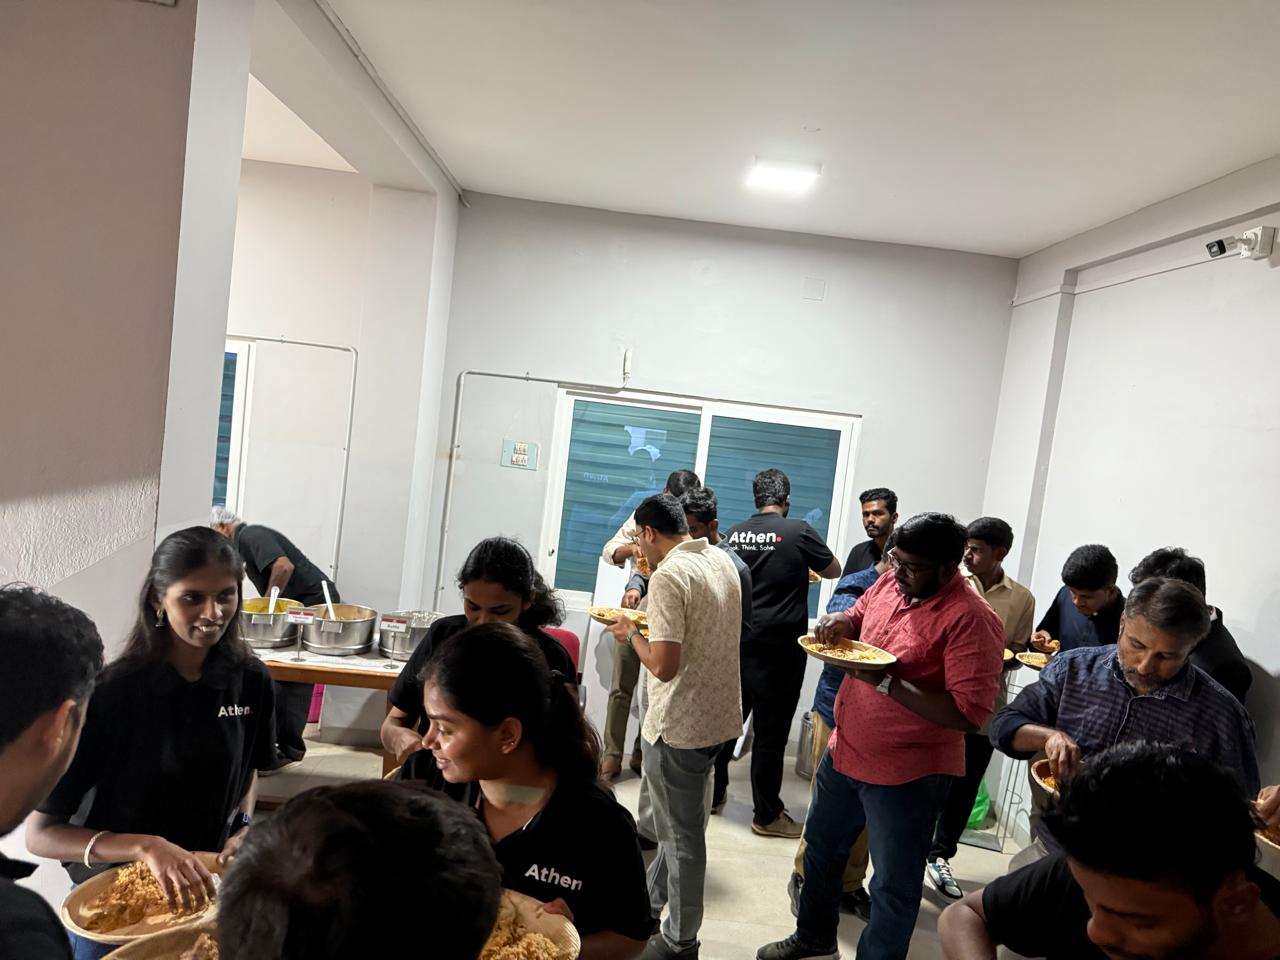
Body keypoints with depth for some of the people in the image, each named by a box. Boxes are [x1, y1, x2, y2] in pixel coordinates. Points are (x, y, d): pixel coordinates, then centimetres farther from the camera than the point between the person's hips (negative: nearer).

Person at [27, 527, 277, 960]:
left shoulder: (250, 680, -12)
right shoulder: (111, 693, -24)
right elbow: (41, 833, -19)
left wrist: (244, 830, -10)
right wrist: (146, 847, -32)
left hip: (207, 887, 3)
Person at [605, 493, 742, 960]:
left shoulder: (668, 576, -22)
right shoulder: (722, 560, 4)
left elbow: (664, 666, -26)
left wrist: (630, 634, -9)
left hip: (679, 725, -9)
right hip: (718, 715, 9)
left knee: (681, 835, 8)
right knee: (685, 824, 24)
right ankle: (648, 900, 44)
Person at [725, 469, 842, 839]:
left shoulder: (735, 533, 3)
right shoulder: (798, 531, -10)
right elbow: (833, 571, 4)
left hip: (738, 641, 5)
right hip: (778, 647, -5)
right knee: (771, 734, 4)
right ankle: (767, 815, 14)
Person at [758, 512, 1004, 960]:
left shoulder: (971, 619, -23)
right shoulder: (890, 582, -1)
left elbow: (967, 713, -27)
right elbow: (860, 616, 18)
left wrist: (886, 682, -29)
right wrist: (842, 622, -6)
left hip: (905, 775, -8)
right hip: (844, 750, 8)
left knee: (894, 888, 10)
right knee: (820, 849, 26)